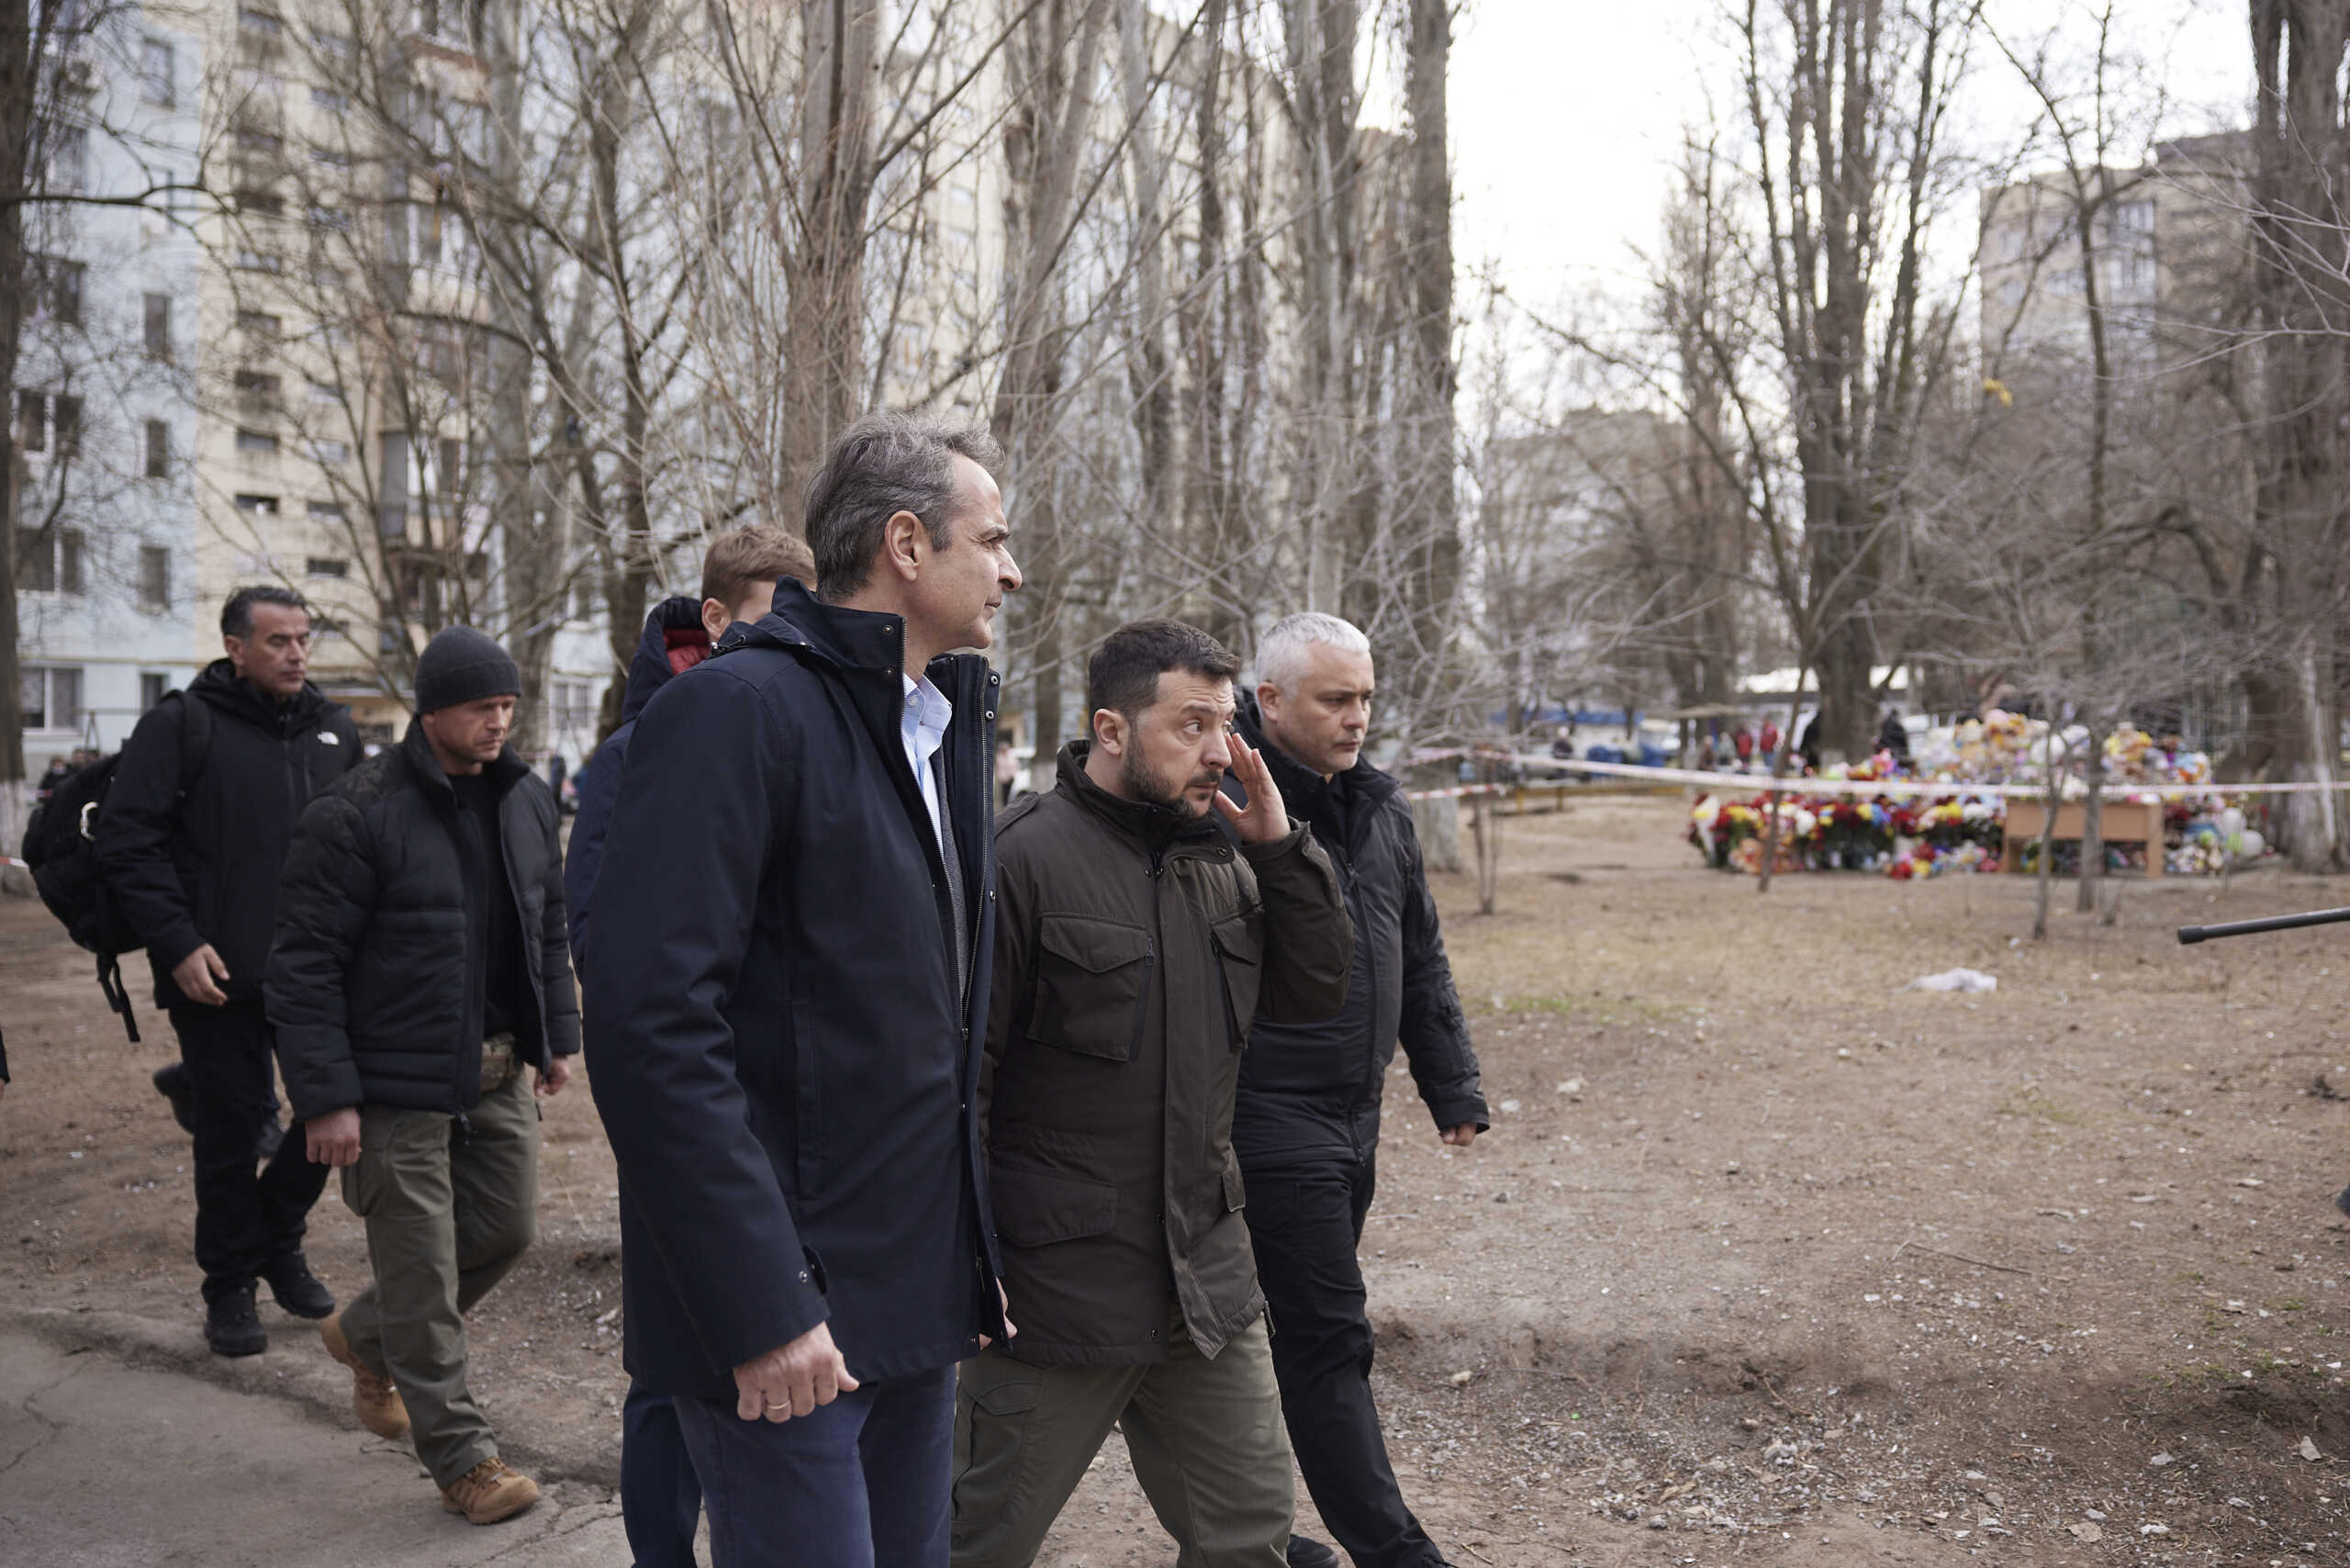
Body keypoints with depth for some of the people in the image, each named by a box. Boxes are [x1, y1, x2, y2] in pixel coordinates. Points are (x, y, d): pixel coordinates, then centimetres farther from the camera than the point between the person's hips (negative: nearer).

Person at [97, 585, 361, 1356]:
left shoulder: (334, 730, 11)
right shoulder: (180, 727, -5)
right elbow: (126, 841, -8)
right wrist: (178, 944, -15)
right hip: (219, 978, -4)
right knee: (232, 1134, 4)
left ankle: (277, 1237, 31)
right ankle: (231, 1287, 22)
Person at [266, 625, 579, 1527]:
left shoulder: (527, 801, 5)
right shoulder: (357, 816, -16)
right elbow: (305, 965, -15)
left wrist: (557, 1036, 14)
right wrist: (326, 1097, -17)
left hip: (498, 1075, 7)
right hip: (399, 1085, -7)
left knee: (508, 1225, 15)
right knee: (423, 1267, 2)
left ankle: (368, 1337, 40)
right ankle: (459, 1458, 17)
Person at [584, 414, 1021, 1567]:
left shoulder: (946, 724, 13)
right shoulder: (741, 707, -15)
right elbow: (650, 1019, -22)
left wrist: (972, 1250, 14)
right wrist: (762, 1308, -22)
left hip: (918, 1294, 9)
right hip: (789, 1316, -8)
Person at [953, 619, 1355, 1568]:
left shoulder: (1219, 858, 8)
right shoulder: (1024, 859, -15)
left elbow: (1316, 992, 7)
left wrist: (1281, 845, -4)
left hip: (1206, 1277, 7)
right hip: (1057, 1284, -6)